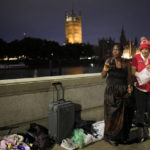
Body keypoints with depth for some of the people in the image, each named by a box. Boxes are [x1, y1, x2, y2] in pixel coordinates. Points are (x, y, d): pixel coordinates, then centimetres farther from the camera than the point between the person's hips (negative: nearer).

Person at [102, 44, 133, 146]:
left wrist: (129, 89, -11)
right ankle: (111, 136, 19)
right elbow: (103, 76, -5)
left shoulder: (126, 64, -2)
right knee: (111, 114, 4)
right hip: (111, 91, -1)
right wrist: (106, 68, -22)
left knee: (122, 114, 7)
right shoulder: (109, 61, -4)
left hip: (122, 91, 1)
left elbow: (129, 79, 2)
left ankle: (121, 136, 26)